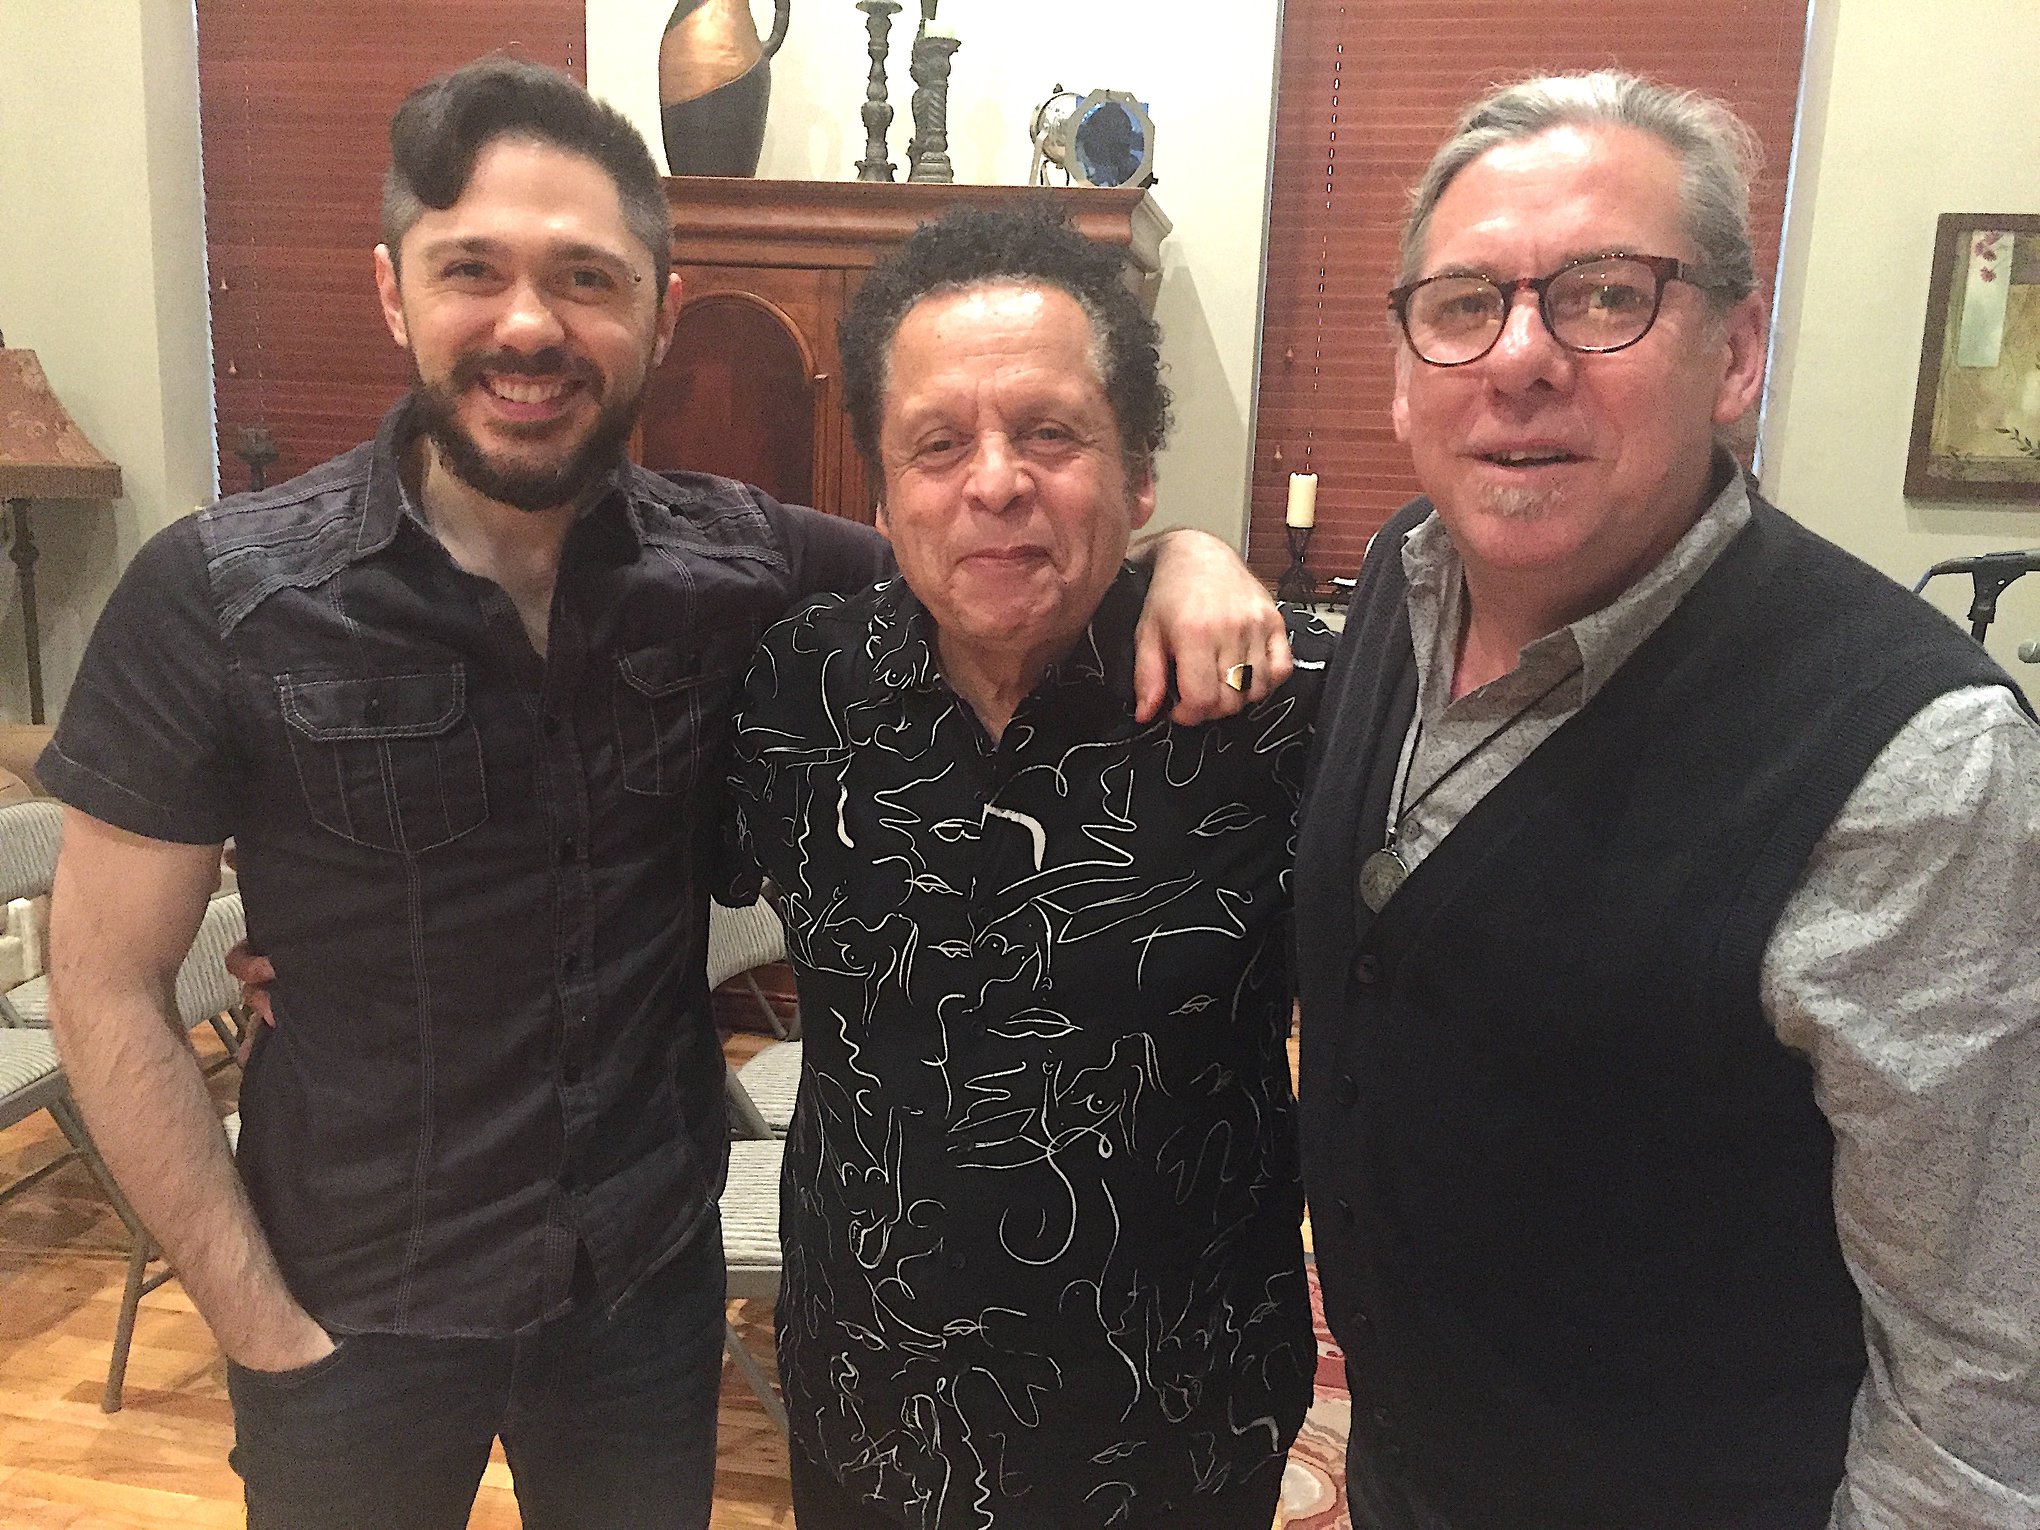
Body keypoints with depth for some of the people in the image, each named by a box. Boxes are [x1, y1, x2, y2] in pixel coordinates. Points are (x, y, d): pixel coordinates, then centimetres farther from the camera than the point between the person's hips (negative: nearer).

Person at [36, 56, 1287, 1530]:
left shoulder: (739, 566, -10)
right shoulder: (219, 596, -15)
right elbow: (111, 987, -8)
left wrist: (1181, 553, -20)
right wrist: (260, 1326, -8)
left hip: (654, 1277, 2)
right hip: (356, 1310, -1)